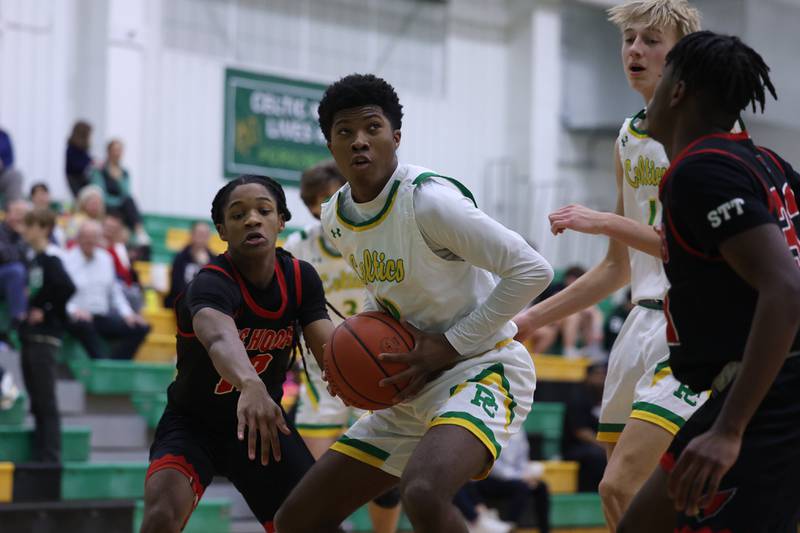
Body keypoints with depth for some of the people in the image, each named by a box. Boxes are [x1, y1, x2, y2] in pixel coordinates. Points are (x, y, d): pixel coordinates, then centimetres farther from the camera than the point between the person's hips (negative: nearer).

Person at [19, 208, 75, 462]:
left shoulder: (50, 260, -11)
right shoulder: (31, 260, 14)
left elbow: (67, 288, -26)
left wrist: (48, 313, -15)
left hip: (45, 339, -8)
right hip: (29, 338, 8)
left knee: (46, 403, -6)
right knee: (37, 404, 11)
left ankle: (51, 458, -4)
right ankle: (39, 456, 16)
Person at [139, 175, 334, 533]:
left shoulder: (301, 279, -9)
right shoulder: (209, 284, -27)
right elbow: (219, 336, -50)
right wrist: (250, 385, -72)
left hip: (264, 424, 5)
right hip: (191, 423, -5)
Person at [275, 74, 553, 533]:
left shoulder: (428, 199, -19)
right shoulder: (335, 218, 5)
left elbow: (533, 270, -20)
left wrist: (450, 346, -19)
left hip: (482, 370, -9)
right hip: (412, 389, 9)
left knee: (424, 495, -39)